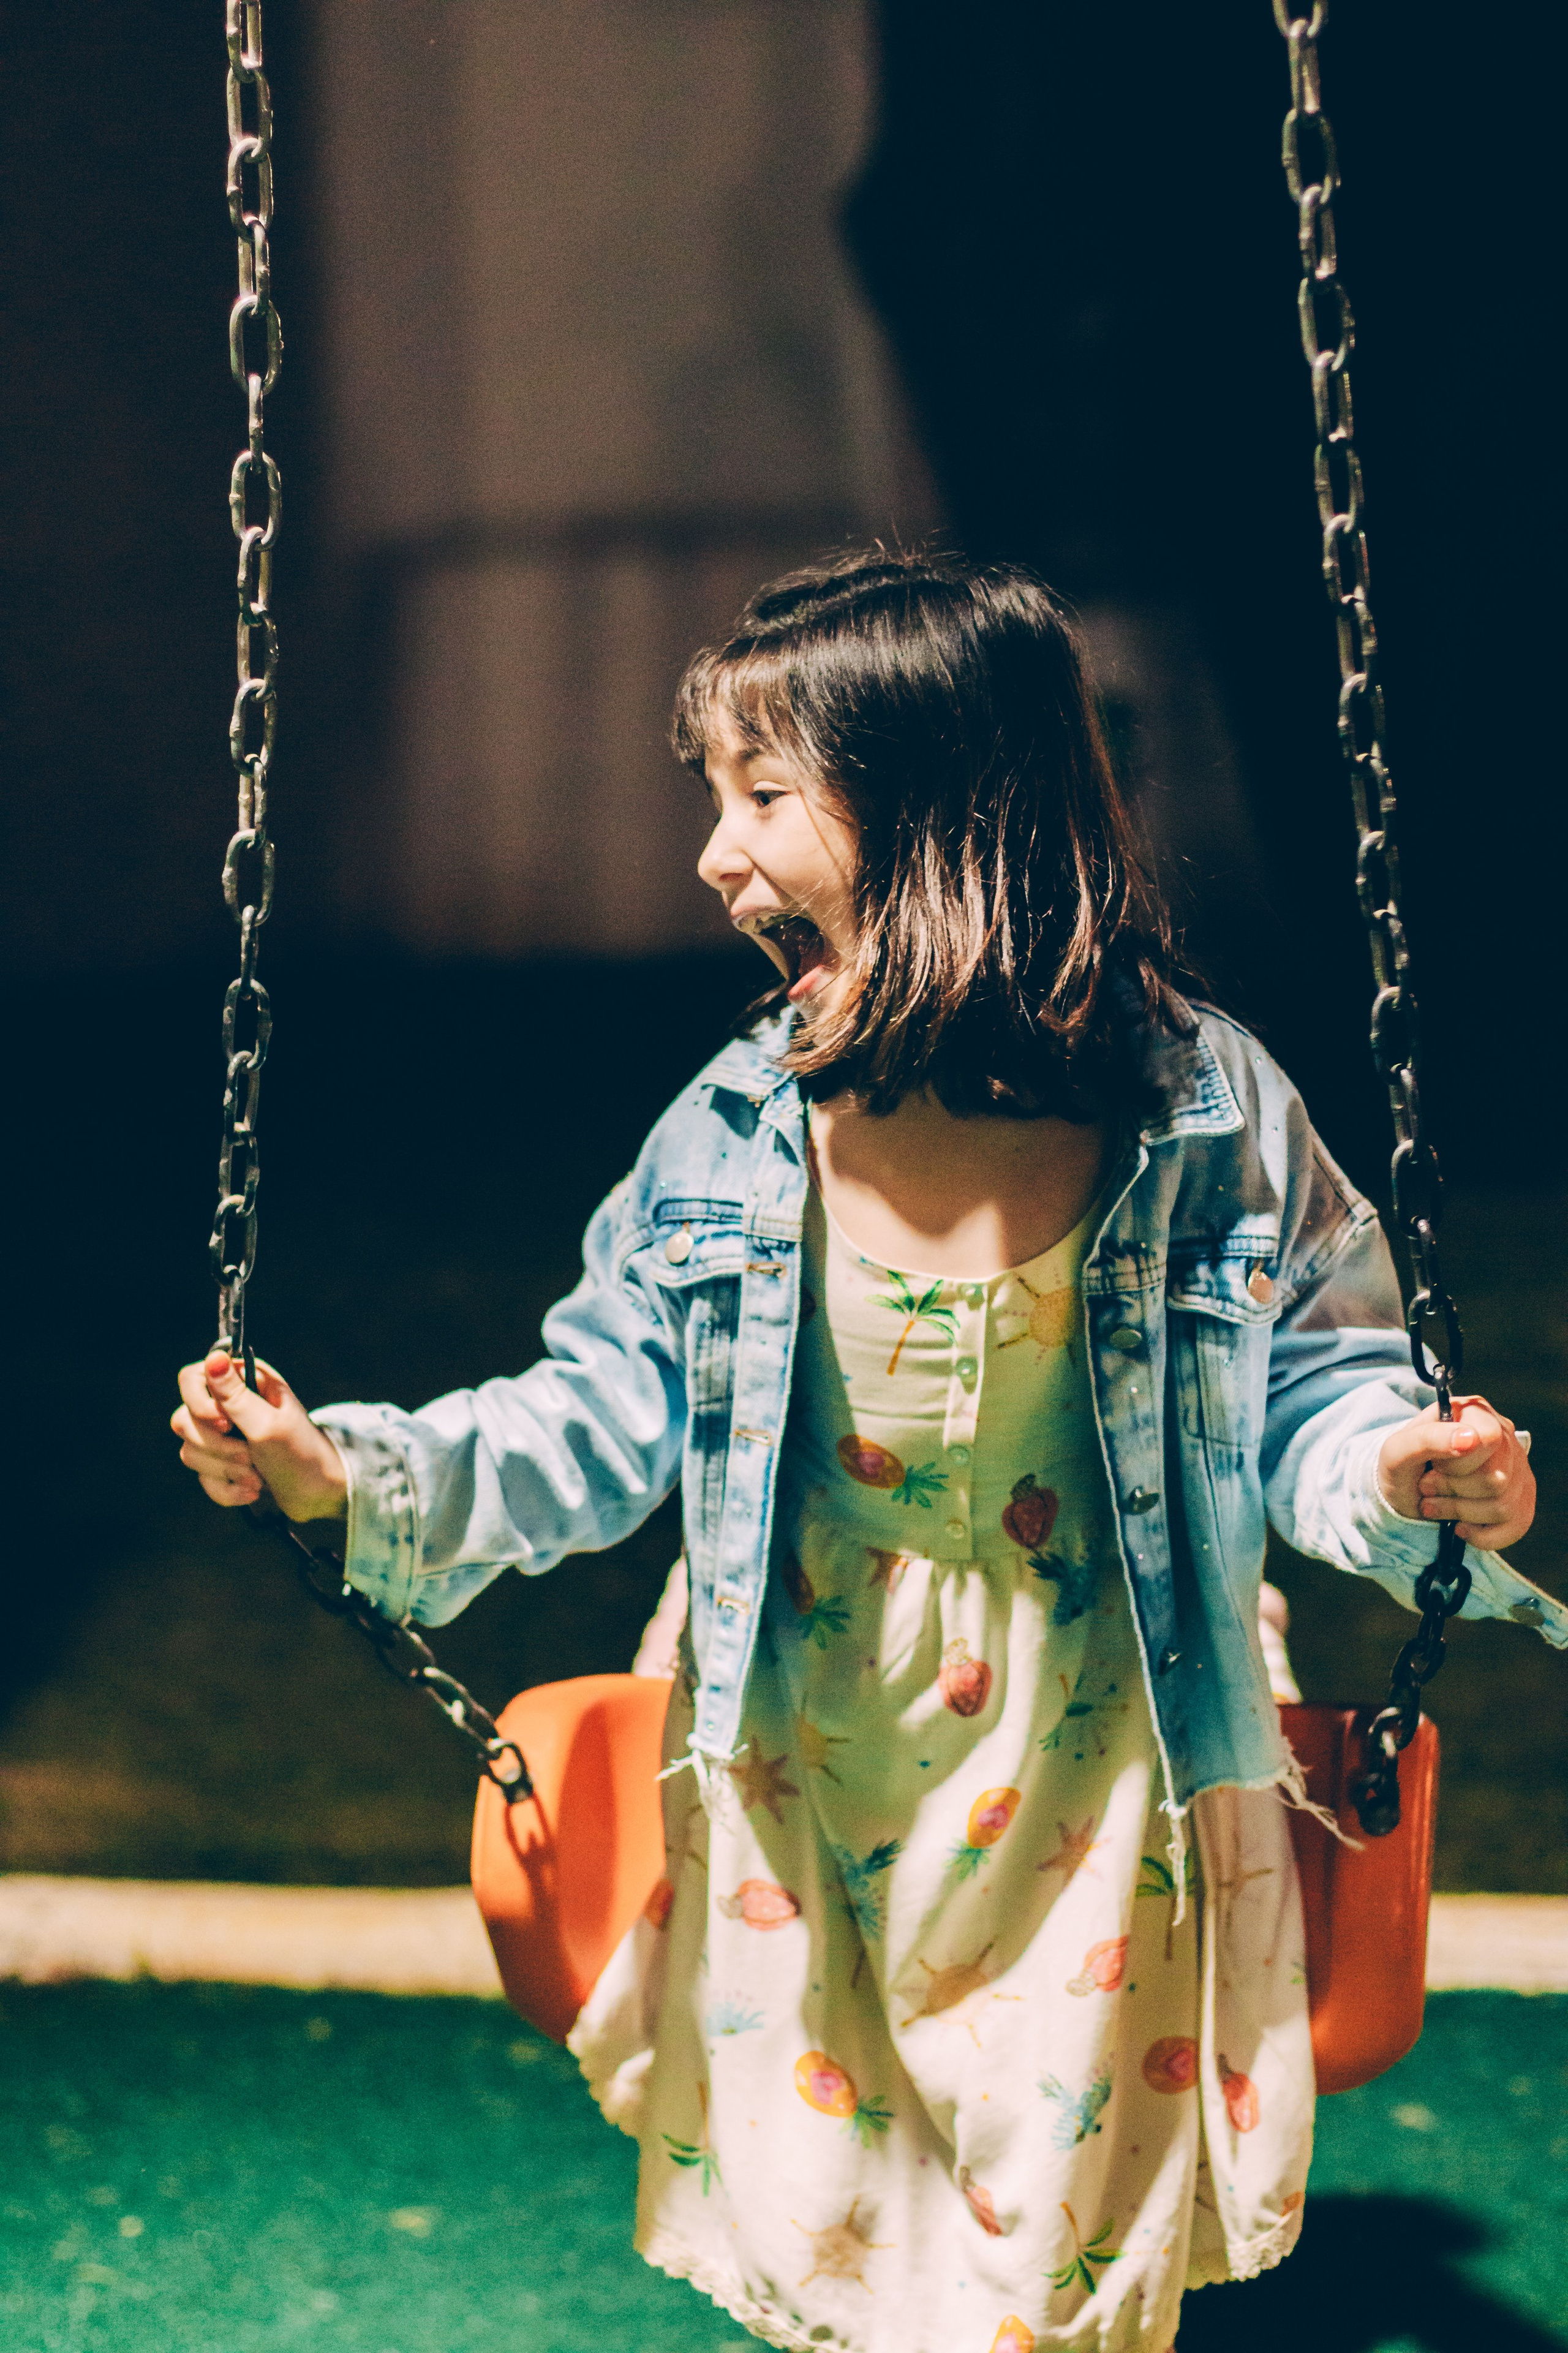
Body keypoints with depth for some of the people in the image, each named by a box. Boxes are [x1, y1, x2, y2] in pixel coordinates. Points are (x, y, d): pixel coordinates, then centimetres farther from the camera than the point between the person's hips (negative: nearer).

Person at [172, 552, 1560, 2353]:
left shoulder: (1206, 1113, -13)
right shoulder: (730, 1141, -8)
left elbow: (1316, 1380, -4)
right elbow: (596, 1427, 0)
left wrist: (1409, 1476, -26)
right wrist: (348, 1474, -12)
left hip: (1087, 1818, -2)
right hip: (800, 1821, 2)